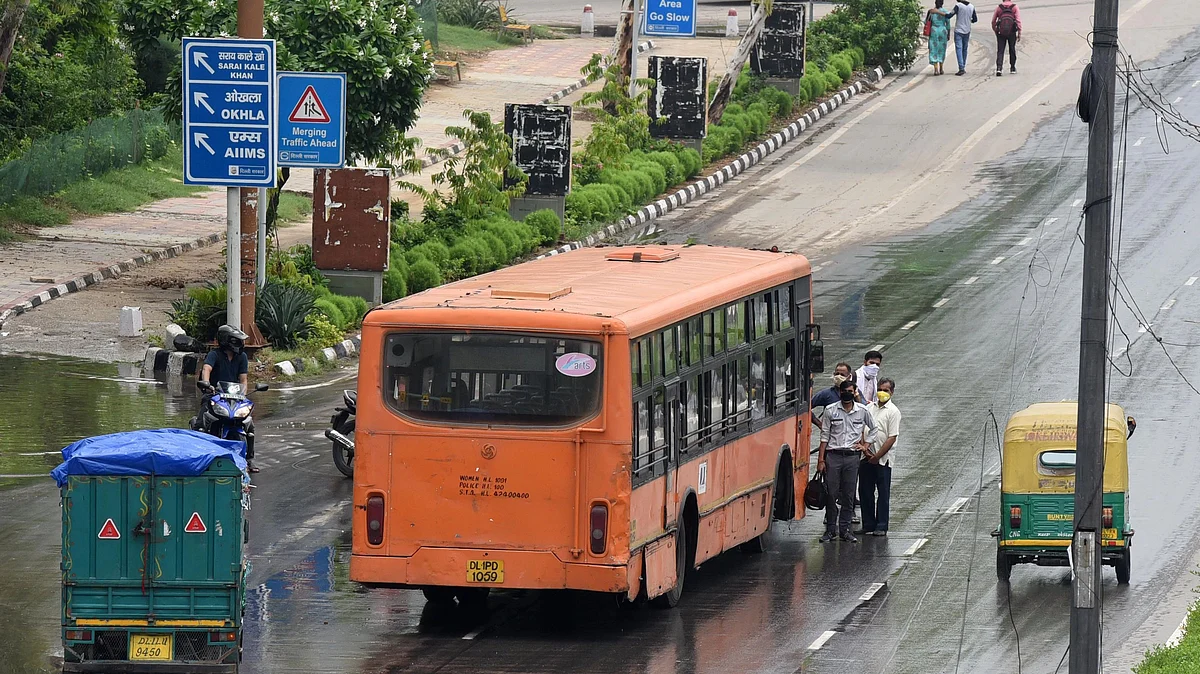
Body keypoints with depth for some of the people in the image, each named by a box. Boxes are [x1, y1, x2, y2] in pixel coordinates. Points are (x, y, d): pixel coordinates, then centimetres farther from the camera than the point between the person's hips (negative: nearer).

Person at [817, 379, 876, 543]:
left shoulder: (862, 411, 5)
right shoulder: (831, 410, 1)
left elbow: (873, 428, 22)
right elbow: (824, 436, 3)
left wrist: (866, 445, 11)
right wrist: (821, 460, -1)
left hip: (852, 456, 1)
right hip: (833, 455, -1)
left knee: (848, 495, 3)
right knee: (831, 494, -2)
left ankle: (845, 529, 9)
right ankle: (830, 529, 5)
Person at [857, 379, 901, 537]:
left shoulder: (893, 411, -5)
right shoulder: (869, 408, 10)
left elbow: (892, 438, -10)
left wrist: (877, 456, -13)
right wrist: (865, 449, -3)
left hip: (883, 459, -5)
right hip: (867, 457, 5)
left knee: (883, 493, 0)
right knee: (865, 491, 8)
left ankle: (881, 527, 6)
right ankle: (868, 524, 17)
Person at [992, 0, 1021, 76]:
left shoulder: (999, 7, 2)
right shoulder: (1015, 7, -1)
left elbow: (993, 21, 5)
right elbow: (1018, 20, -8)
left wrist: (994, 30, 20)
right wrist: (1019, 33, -6)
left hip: (1001, 33, 0)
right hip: (1012, 33, 0)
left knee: (1000, 51, 0)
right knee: (1012, 50, 17)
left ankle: (999, 68, -17)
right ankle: (1012, 68, 27)